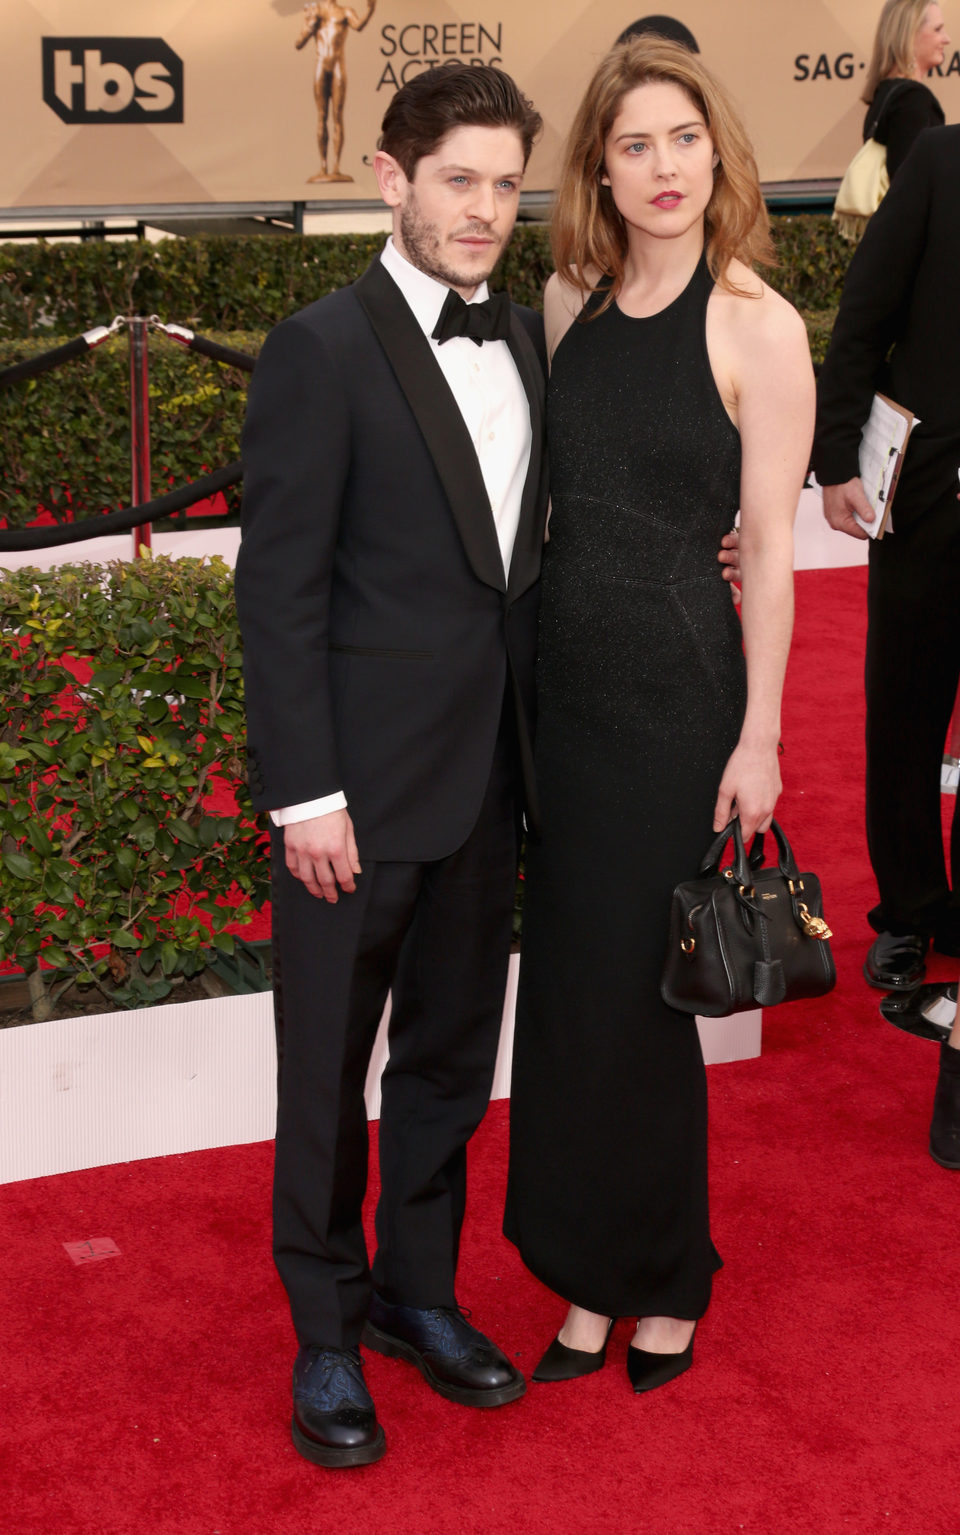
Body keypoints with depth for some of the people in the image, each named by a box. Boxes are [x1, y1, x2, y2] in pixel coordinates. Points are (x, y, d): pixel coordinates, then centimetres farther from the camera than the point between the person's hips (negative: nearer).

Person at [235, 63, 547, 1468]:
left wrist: (534, 747, 8)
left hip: (489, 776, 6)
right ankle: (328, 1338, 24)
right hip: (364, 783, -6)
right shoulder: (322, 351, -12)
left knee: (453, 1054, 18)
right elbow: (279, 585, -13)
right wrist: (305, 794, -16)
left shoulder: (527, 339, 8)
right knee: (331, 1069, 8)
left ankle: (419, 1291, 35)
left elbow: (527, 549, 12)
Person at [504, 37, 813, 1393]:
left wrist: (759, 739, -10)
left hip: (678, 696, -5)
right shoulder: (569, 302, 6)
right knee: (566, 980, 10)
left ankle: (666, 1282, 25)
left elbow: (769, 551, -9)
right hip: (562, 684, 5)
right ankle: (593, 1271, 26)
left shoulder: (757, 327, -10)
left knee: (637, 990, 4)